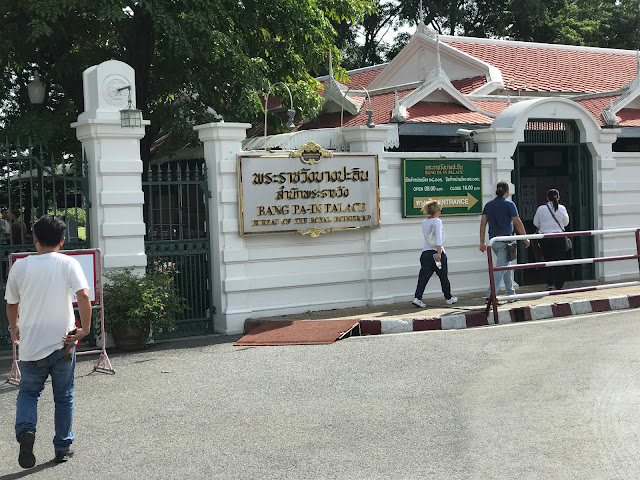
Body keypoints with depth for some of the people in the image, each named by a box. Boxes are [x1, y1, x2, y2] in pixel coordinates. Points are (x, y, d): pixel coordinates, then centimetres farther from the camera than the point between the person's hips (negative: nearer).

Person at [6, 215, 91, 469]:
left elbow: (11, 304, 8)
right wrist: (85, 328, -10)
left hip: (30, 344, 1)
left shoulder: (19, 266, -2)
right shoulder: (68, 263, -7)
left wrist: (14, 328, 26)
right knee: (64, 397, 15)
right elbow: (83, 296, -19)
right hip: (62, 343, 0)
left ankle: (25, 431, -8)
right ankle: (63, 448, 20)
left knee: (28, 392, 18)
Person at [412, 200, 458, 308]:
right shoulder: (437, 221, -9)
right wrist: (439, 253, -24)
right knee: (443, 277, 11)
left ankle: (417, 298, -16)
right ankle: (448, 298, 25)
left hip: (425, 253, 5)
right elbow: (438, 238, -19)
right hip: (436, 251, -5)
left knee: (424, 276, 0)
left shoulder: (424, 222, 12)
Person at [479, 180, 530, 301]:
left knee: (506, 265, 20)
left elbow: (483, 224, 5)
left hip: (493, 241, 6)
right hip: (505, 240, -6)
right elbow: (517, 223, -8)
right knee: (501, 268, -7)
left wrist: (482, 242, 7)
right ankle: (491, 295, -15)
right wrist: (525, 238, 3)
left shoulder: (488, 205, 8)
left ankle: (511, 293, 25)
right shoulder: (509, 204, -7)